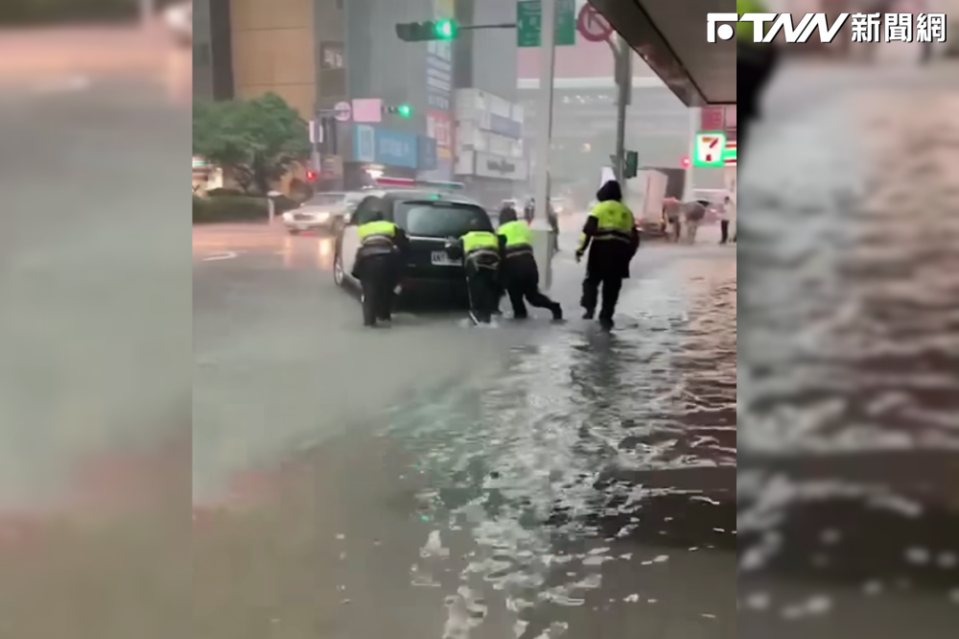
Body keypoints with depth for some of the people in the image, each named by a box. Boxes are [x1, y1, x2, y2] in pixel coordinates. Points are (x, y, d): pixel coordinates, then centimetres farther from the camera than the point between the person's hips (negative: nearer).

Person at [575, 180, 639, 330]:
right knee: (612, 286, 8)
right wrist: (628, 255, 26)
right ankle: (606, 317, 5)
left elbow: (588, 230, -6)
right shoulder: (627, 212, 20)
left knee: (592, 280, 12)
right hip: (620, 251, 4)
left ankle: (589, 307, -5)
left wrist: (581, 249, -4)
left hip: (602, 248, -3)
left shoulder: (600, 208, 5)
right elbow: (635, 237, 20)